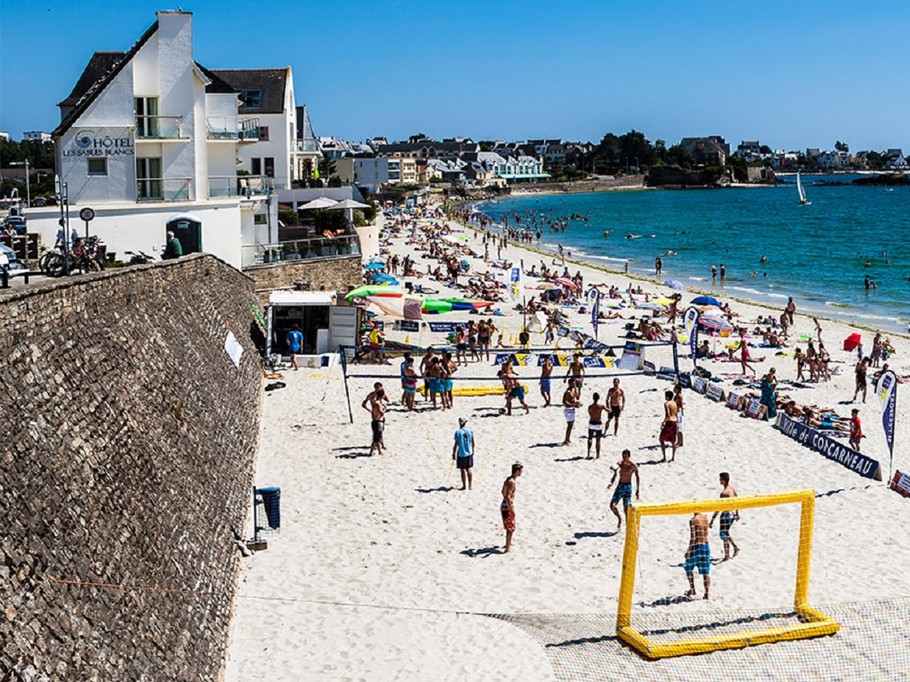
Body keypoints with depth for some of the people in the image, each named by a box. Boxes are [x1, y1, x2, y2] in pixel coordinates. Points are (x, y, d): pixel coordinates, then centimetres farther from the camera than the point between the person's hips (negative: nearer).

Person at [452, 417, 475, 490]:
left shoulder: (458, 432, -14)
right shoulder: (470, 431, -2)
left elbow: (456, 444, -11)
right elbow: (473, 443, 6)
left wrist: (453, 454, -1)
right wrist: (472, 451, 21)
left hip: (461, 454, -4)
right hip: (469, 453, 4)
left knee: (463, 470, 7)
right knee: (469, 469, 13)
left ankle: (464, 486, 15)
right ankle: (470, 486, 18)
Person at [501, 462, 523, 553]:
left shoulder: (508, 479, 7)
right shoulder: (512, 482, -23)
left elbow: (503, 492, 20)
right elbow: (508, 497, -28)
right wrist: (512, 510, -24)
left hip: (504, 505, 9)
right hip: (508, 507, -9)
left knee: (509, 527, 26)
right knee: (510, 528, 0)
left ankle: (508, 543, 42)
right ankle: (507, 549, 4)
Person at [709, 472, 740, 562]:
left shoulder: (724, 493, -23)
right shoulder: (733, 489, 3)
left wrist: (712, 520, -21)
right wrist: (737, 513, 31)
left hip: (726, 515, -8)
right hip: (733, 514, 8)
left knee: (724, 536, 4)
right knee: (726, 534, 26)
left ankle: (727, 556, 10)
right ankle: (735, 548, 26)